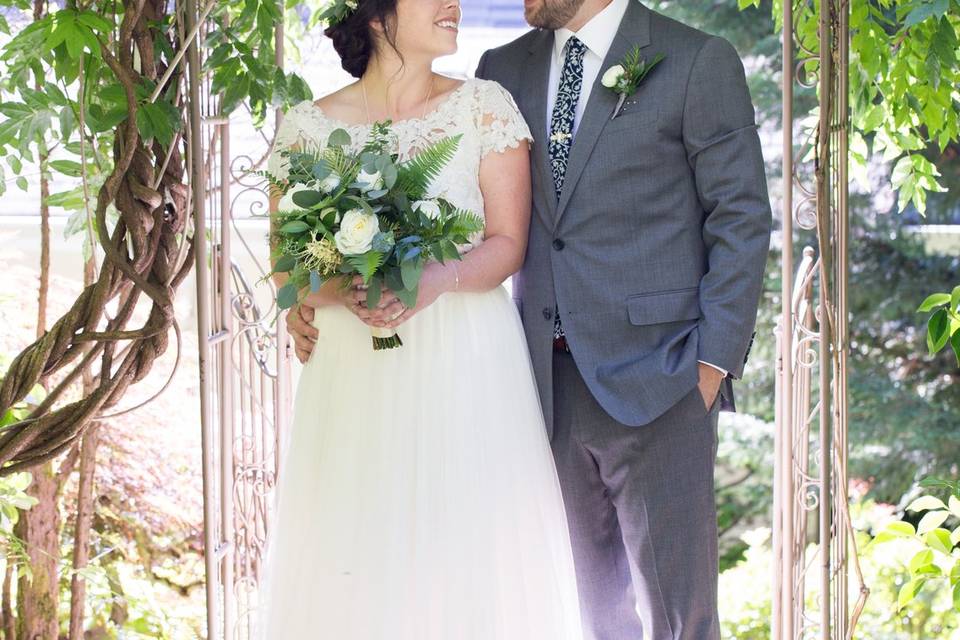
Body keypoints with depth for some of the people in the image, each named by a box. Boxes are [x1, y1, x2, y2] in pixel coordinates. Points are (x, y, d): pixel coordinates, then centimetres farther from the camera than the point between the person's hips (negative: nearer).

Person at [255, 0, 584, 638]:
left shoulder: (483, 105, 2)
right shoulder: (308, 126, 4)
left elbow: (508, 244, -1)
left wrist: (439, 278, -20)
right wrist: (343, 292, -16)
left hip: (466, 367, 0)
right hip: (353, 374, 1)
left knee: (474, 551, -2)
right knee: (352, 564, 0)